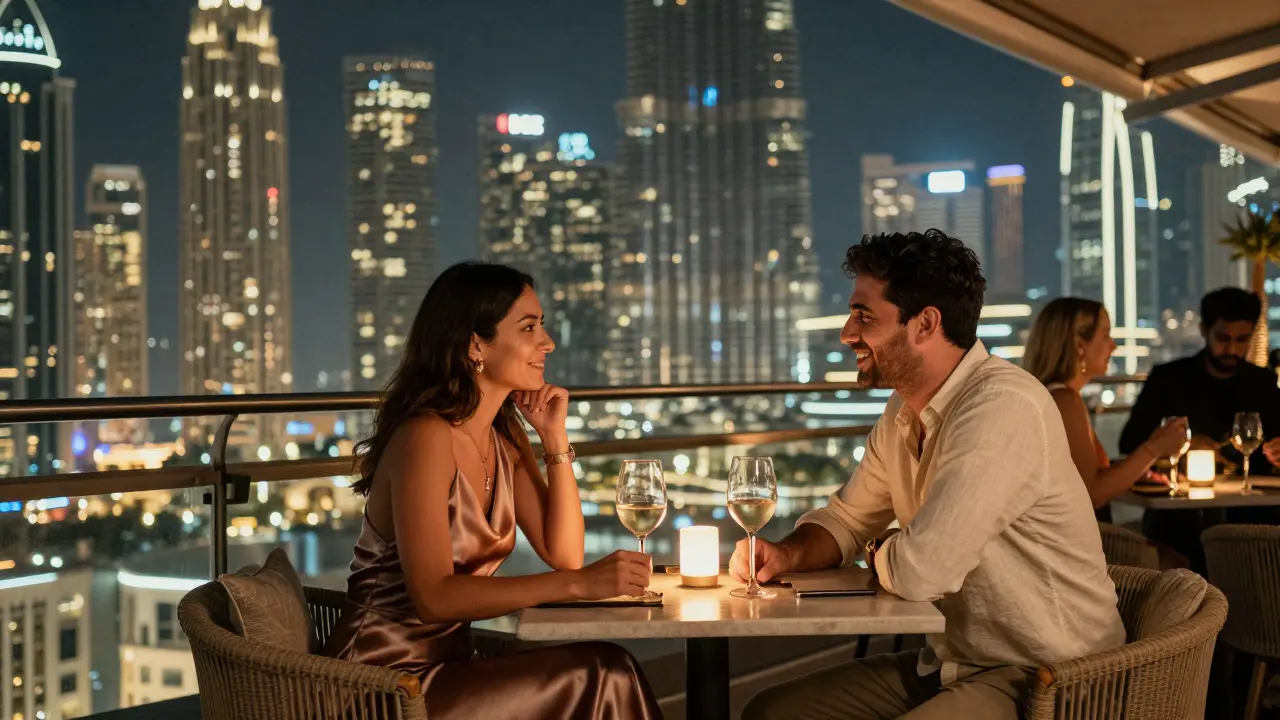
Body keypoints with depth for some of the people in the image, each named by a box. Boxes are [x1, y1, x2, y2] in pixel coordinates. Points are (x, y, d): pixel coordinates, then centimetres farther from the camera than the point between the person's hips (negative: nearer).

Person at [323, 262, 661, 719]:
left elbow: (564, 555, 5)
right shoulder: (426, 437, -18)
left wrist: (555, 437, -3)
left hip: (445, 662, 7)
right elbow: (433, 596, -25)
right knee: (602, 678, -19)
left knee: (604, 678, -14)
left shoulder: (505, 434, 7)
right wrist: (579, 584, -30)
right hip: (385, 683, -7)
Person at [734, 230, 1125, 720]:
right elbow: (845, 519, 17)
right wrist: (787, 555, -5)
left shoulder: (1003, 407, -25)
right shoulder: (904, 411, 7)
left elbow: (919, 571, -28)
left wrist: (877, 553, -4)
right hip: (955, 663, 9)